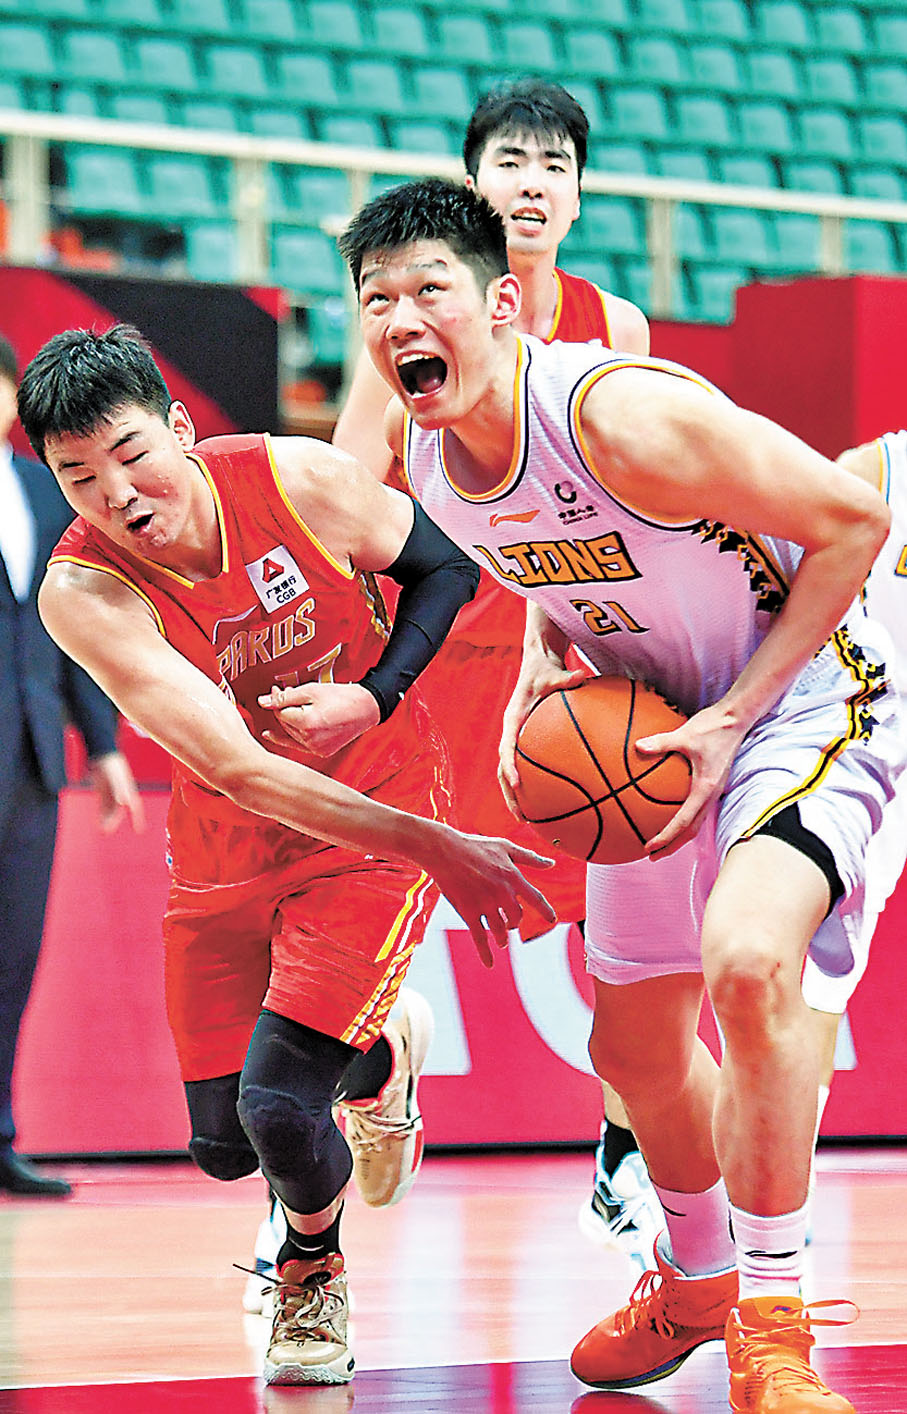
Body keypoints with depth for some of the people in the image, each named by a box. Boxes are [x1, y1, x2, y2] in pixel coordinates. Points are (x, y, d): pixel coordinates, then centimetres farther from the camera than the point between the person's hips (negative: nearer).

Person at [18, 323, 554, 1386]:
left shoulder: (300, 480, -22)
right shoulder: (82, 592, -26)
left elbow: (444, 562, -1)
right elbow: (241, 772, -33)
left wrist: (374, 697, -18)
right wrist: (443, 851, -38)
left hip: (375, 831, -2)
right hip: (225, 860, 2)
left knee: (279, 1104, -17)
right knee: (223, 1145, 7)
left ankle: (314, 1262, 20)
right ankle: (368, 1055, 43)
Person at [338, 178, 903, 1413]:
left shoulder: (624, 419, -32)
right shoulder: (421, 453, -8)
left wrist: (731, 722, -24)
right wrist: (542, 663, -6)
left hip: (802, 695, -8)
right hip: (653, 724, 8)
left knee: (748, 957, -32)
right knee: (634, 1043, 16)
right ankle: (696, 1282, 44)